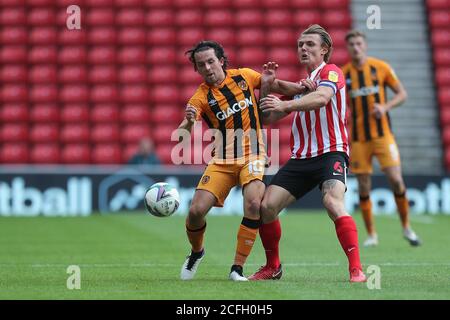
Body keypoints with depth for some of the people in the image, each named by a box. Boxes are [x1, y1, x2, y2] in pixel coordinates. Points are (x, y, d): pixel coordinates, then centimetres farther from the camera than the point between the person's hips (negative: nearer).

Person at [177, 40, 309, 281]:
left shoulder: (244, 76, 2)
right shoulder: (201, 97, -5)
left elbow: (278, 86, 15)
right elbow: (181, 135, -17)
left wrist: (304, 88, -3)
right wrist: (188, 122, -40)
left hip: (252, 155, 0)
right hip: (222, 161, 0)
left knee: (253, 203, -25)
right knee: (196, 211, -11)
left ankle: (237, 267, -14)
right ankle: (196, 252, 23)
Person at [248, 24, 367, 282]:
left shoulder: (331, 72, -1)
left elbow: (321, 98, -25)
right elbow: (269, 117, 22)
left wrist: (285, 105, -36)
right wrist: (268, 87, 6)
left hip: (331, 153, -7)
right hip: (300, 157, 7)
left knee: (333, 203, -31)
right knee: (267, 205, -6)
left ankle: (356, 269, -30)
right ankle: (273, 268, 12)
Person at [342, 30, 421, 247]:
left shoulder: (381, 67, 0)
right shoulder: (343, 74, 2)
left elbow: (402, 94, 4)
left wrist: (385, 107, -13)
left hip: (382, 133, -1)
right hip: (358, 137, 1)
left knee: (395, 179, -10)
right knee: (363, 186, 0)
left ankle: (406, 227, 8)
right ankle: (371, 234, 11)